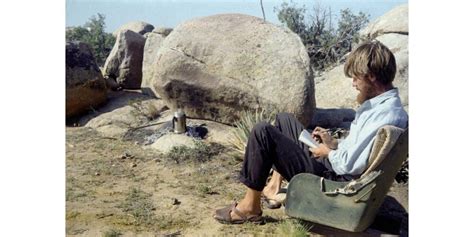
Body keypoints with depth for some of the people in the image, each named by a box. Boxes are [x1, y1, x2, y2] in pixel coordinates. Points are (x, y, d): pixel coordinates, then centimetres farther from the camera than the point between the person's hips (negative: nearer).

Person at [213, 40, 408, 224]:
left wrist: (328, 152, -8)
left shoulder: (384, 115, -26)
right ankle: (274, 187, 20)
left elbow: (350, 165, -27)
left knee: (263, 132, -16)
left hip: (333, 178, -10)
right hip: (335, 164, 11)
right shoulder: (383, 104, 6)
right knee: (283, 120, 21)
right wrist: (334, 143, 3)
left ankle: (250, 206, -3)